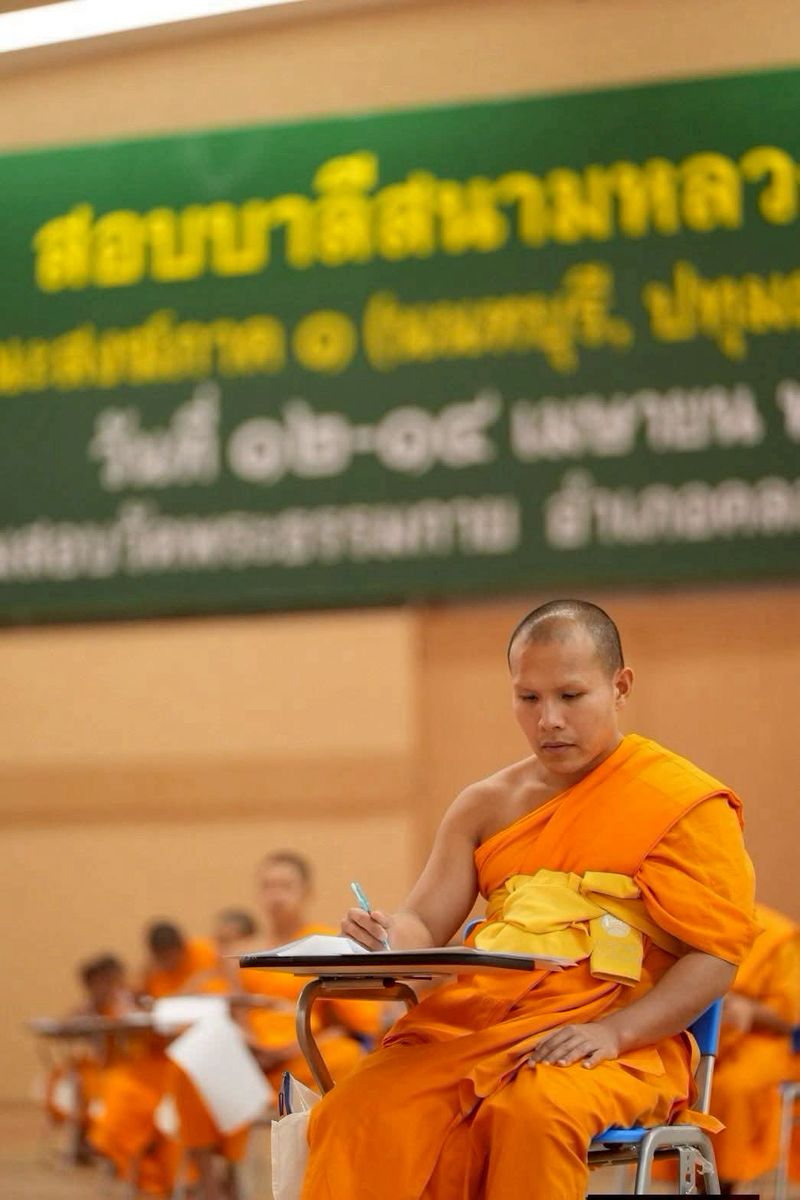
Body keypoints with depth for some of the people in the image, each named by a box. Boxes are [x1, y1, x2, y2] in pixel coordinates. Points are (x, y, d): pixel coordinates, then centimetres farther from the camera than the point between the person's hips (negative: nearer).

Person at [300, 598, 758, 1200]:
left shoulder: (686, 801, 5)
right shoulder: (485, 807, 21)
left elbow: (714, 958, -2)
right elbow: (425, 925, 15)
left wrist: (614, 1032, -18)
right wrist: (388, 936, -11)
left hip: (621, 1040, -4)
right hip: (476, 1017, 4)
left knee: (533, 1112, -38)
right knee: (359, 1111, -26)